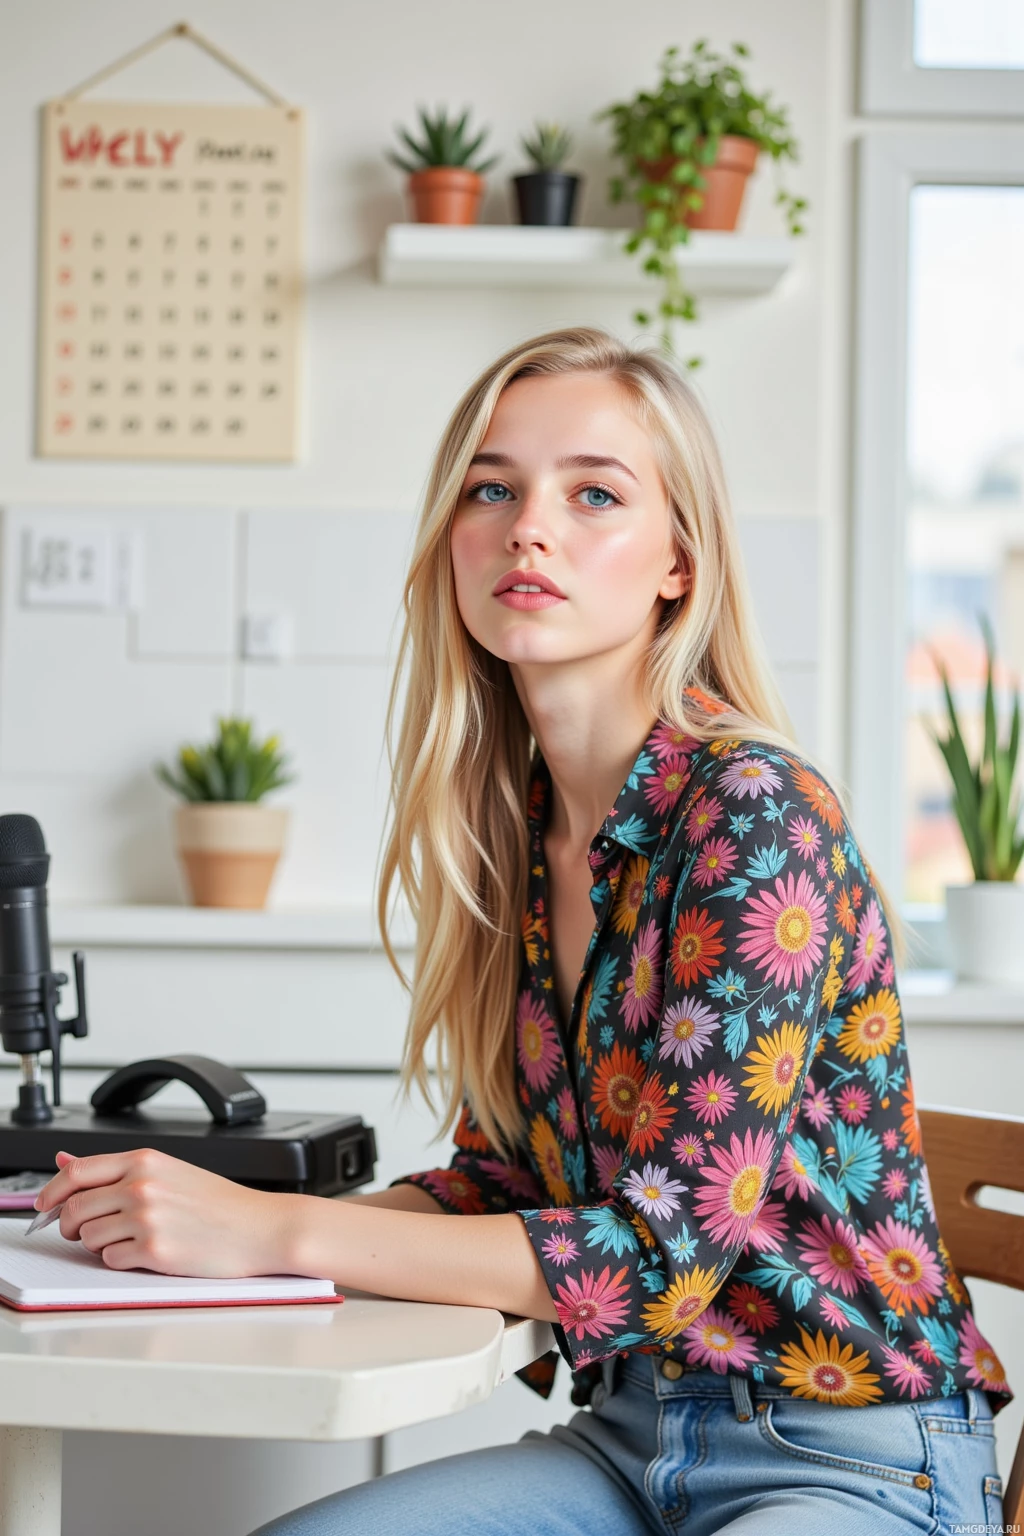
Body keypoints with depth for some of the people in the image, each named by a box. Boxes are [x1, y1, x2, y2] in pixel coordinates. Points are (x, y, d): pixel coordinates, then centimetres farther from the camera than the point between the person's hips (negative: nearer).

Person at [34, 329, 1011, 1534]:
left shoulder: (754, 811, -18)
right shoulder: (510, 823, 4)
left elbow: (672, 1243, -22)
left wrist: (272, 1231, -20)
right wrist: (176, 1218, -3)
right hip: (632, 1430, 7)